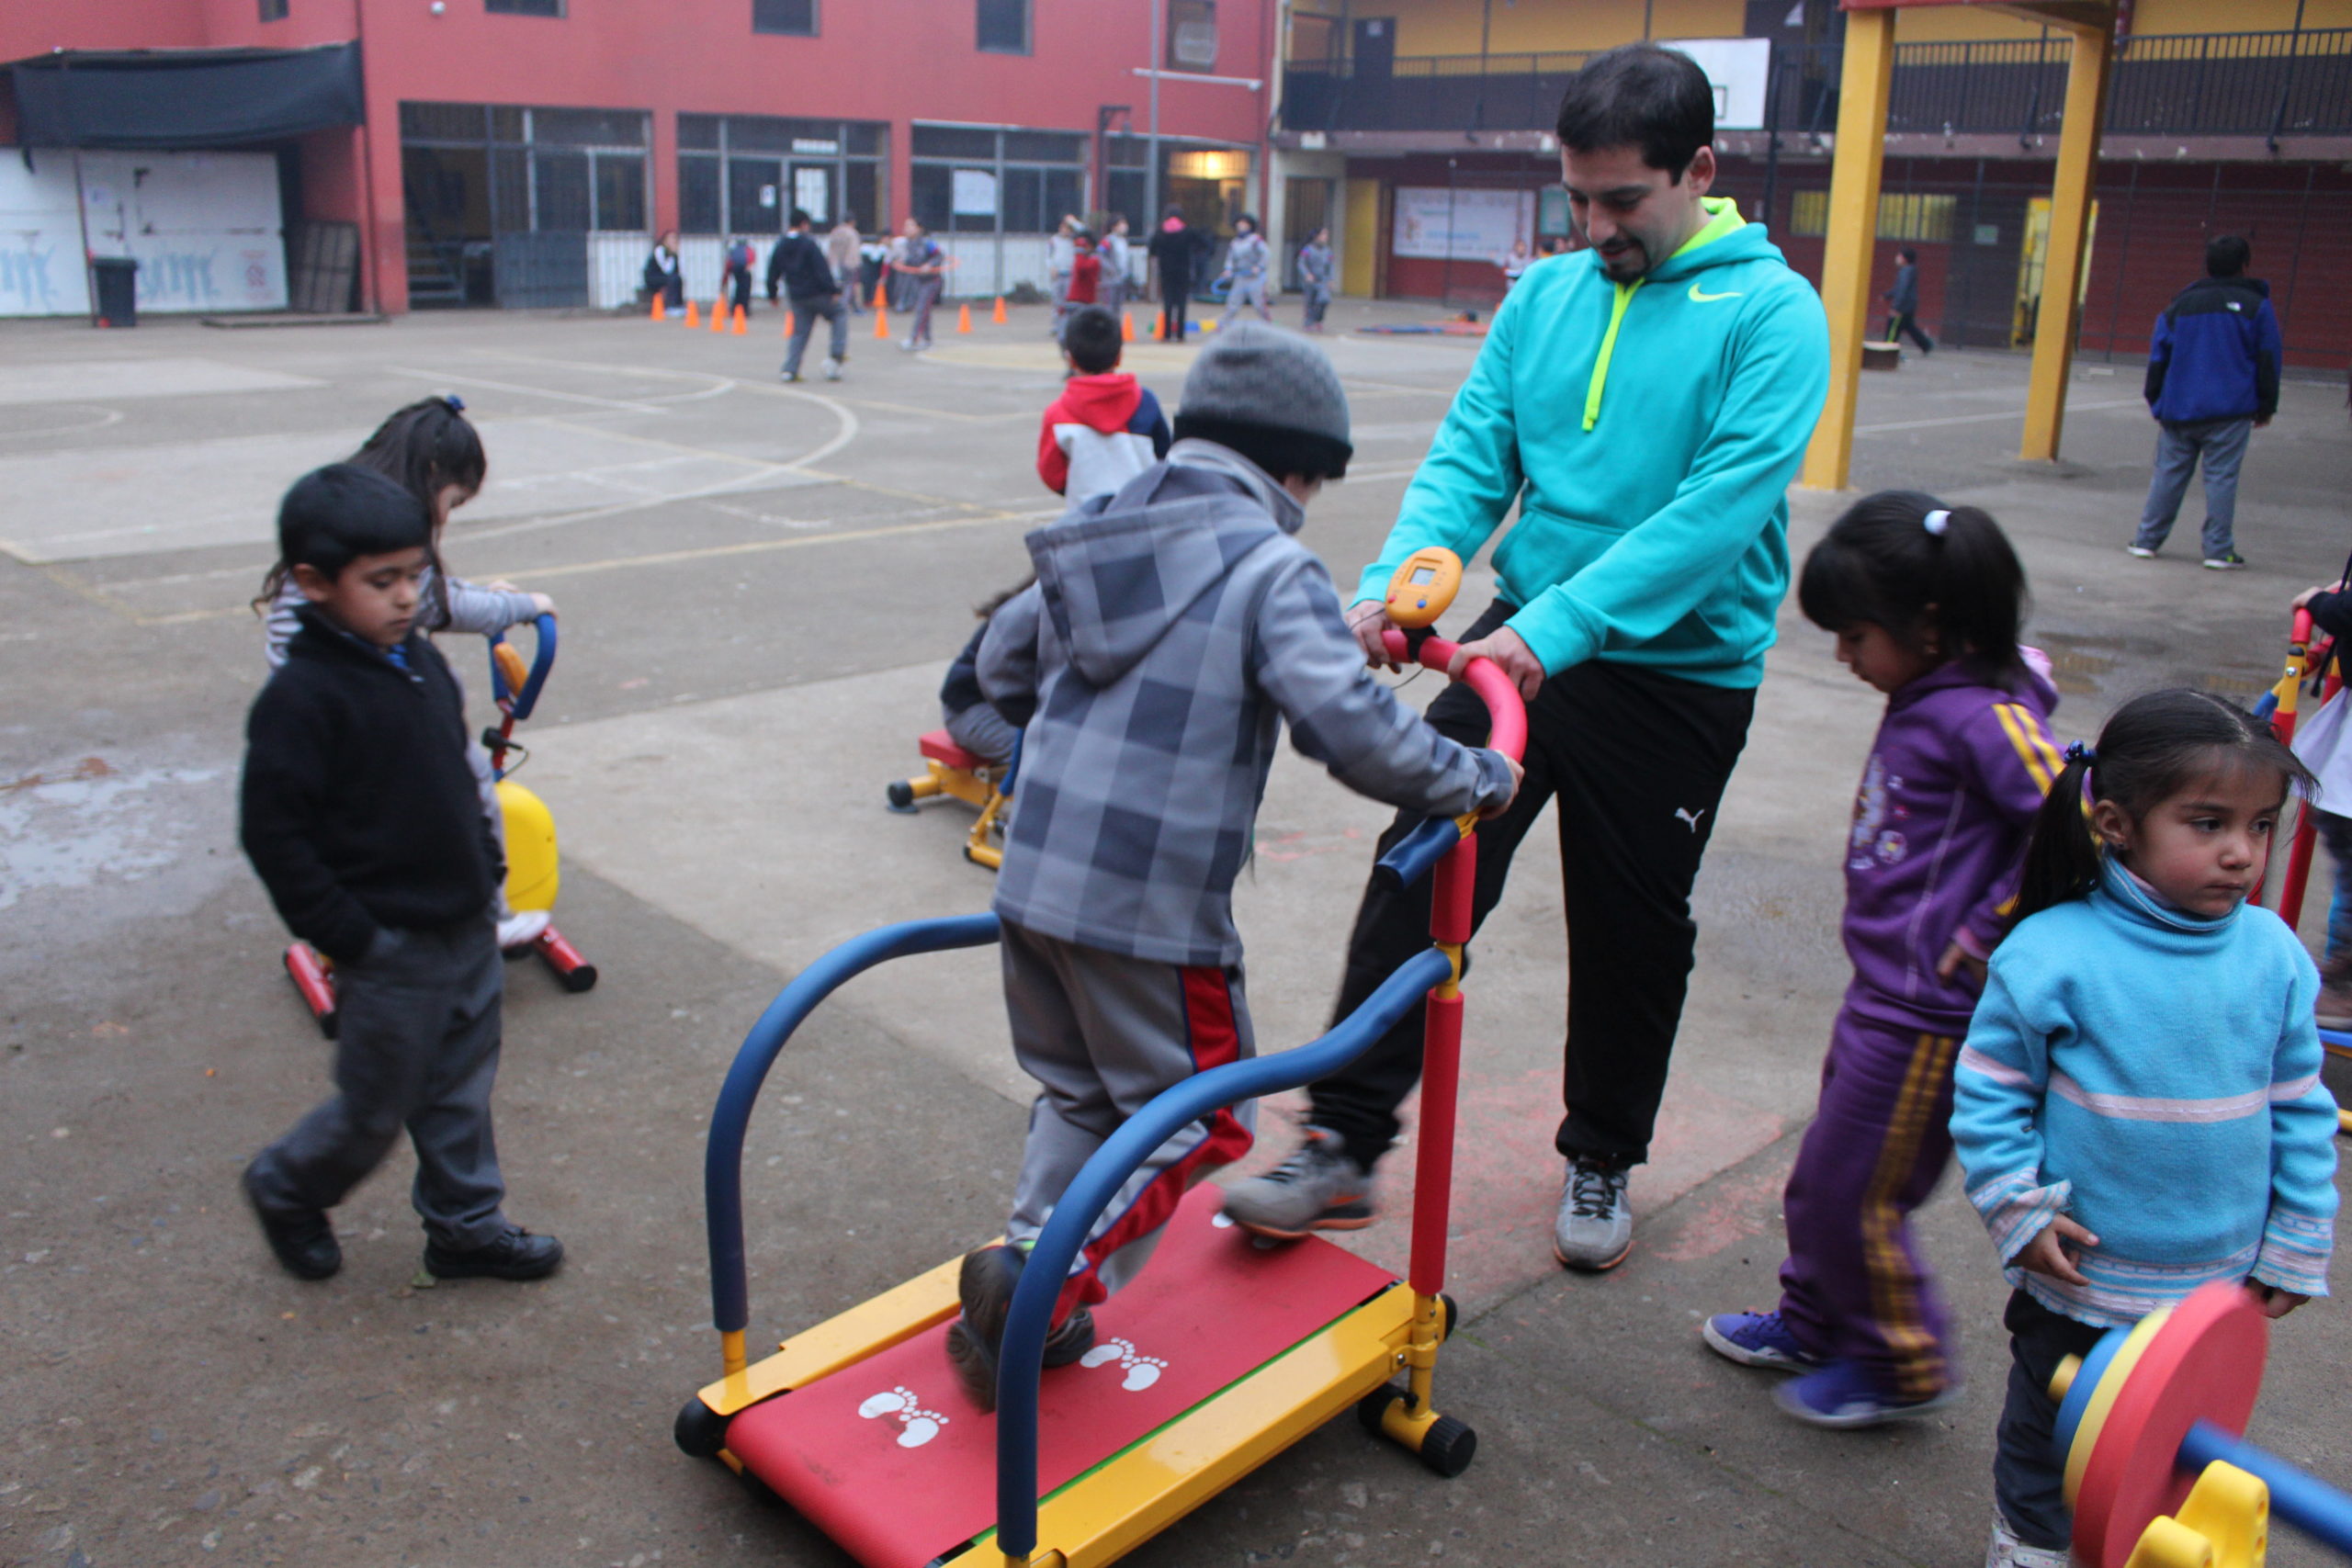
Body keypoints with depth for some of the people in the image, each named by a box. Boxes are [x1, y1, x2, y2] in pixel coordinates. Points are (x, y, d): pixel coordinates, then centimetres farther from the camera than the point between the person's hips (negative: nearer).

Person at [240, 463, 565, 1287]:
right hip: (391, 952, -7)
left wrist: (484, 870, 13)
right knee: (376, 1111, 10)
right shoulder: (303, 696, -19)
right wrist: (347, 936, -17)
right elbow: (271, 833, -19)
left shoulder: (420, 660, 5)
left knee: (462, 1089, 17)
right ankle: (286, 1188, 37)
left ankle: (466, 1225, 32)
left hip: (467, 931, 7)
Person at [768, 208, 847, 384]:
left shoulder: (780, 246, 7)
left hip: (796, 297, 6)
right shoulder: (808, 243, -12)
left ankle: (790, 369, 2)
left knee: (800, 332, 11)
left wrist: (772, 294, 22)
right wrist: (833, 290, -16)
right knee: (840, 315, 13)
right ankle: (837, 354, 0)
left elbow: (773, 272, 11)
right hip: (818, 294, -6)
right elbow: (822, 269, -17)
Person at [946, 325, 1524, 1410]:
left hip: (1032, 880, 7)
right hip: (1150, 910, -7)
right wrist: (1478, 779, -6)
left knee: (1077, 1094, 24)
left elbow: (1004, 663, 22)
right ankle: (1037, 1285, -2)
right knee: (1193, 1118, 10)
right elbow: (1350, 726, -20)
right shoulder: (1271, 567, -10)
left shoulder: (1095, 536, 11)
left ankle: (1032, 1283, 23)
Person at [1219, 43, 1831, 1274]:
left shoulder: (1772, 313, -10)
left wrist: (1562, 623, -31)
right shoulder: (1544, 297, 5)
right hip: (1523, 644, 3)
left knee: (1632, 934, 11)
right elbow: (1470, 459, -1)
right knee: (1419, 872, -7)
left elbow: (1723, 503, -21)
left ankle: (1602, 1159, 34)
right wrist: (1396, 578, -20)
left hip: (1677, 674, -3)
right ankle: (1344, 1145, 5)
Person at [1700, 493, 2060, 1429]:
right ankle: (1814, 1325, 42)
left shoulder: (1986, 715, -22)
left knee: (1852, 1197, 4)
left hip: (1927, 1016, -9)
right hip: (1883, 992, 9)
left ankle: (1902, 1367, 25)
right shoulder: (1921, 699, 6)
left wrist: (1982, 940, -21)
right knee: (1822, 1181, 22)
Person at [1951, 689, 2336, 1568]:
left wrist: (2296, 1248, 5)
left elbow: (2302, 1110, 3)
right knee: (2049, 1436, 18)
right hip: (2077, 1276, -3)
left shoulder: (2272, 955, -7)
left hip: (2221, 1286, 3)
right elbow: (1989, 1091, -9)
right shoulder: (2053, 954, -19)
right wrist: (2019, 1211, -14)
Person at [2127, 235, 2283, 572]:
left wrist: (2157, 403, 14)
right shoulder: (2256, 306, 2)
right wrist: (2265, 406, 9)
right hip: (2231, 410, -2)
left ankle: (2147, 540, 10)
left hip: (2179, 409, 2)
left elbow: (2158, 358, 8)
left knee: (2168, 473, 8)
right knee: (2222, 477, -2)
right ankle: (2219, 550, -3)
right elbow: (2268, 360, 2)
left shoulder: (2180, 304, 8)